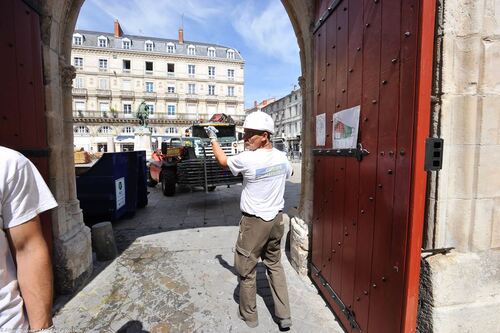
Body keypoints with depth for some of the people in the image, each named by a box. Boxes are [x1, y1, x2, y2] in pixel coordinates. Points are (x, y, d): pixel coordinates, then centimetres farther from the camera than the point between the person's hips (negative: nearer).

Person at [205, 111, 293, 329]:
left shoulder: (247, 159, -20)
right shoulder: (282, 158, -3)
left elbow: (223, 161, 0)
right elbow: (289, 173, 21)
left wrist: (213, 138, 15)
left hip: (254, 222, -6)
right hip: (276, 219, 6)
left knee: (246, 269, 14)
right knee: (275, 265, 22)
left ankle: (249, 315, 33)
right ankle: (284, 316, 30)